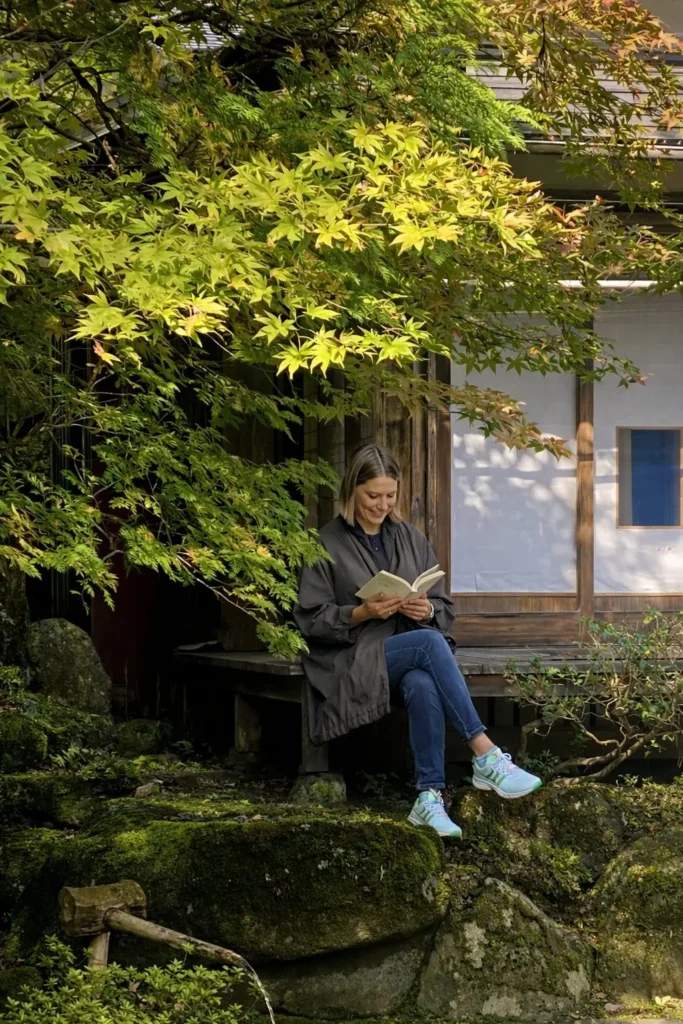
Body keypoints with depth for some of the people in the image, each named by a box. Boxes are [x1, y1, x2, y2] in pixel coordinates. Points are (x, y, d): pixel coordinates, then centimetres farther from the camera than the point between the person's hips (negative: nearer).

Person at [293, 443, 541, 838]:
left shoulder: (411, 539, 16)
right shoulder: (328, 545, 2)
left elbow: (445, 608, 17)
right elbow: (311, 618, -3)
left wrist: (427, 610, -7)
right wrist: (363, 613, -17)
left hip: (411, 659, 3)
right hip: (354, 662, -3)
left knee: (423, 685, -36)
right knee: (429, 643, -34)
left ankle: (430, 798, -39)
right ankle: (486, 757, -39)